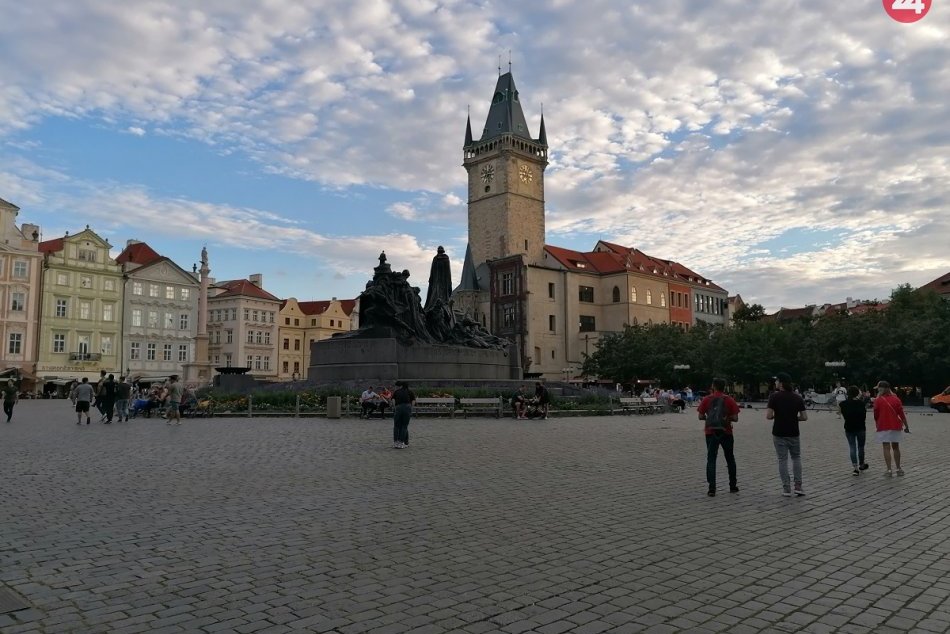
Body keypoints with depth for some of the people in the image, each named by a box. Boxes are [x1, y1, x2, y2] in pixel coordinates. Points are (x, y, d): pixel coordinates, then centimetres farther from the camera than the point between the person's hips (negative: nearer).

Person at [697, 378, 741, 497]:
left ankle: (712, 489, -6)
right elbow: (735, 418, -5)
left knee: (711, 459, 2)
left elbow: (700, 416, -3)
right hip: (726, 432, 1)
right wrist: (727, 417, 13)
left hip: (711, 432, -1)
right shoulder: (729, 400, -4)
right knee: (730, 459, 17)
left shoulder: (706, 399, -3)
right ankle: (733, 486, 25)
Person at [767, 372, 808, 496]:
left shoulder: (774, 396, -11)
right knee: (796, 458, 17)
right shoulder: (798, 397, 0)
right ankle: (798, 486, 11)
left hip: (779, 434, -3)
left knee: (782, 460, 5)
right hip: (794, 433, 3)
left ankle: (786, 488, 5)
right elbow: (804, 417, -2)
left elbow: (768, 416, -16)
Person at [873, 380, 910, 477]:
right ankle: (898, 468, 21)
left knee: (886, 448, -2)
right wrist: (906, 426, 6)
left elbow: (876, 415, -3)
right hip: (895, 426, 4)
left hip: (883, 427, -3)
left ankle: (889, 470, -6)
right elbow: (902, 414, 0)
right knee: (896, 447, 15)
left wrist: (877, 425, 13)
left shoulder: (878, 400, -8)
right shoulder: (896, 399, 1)